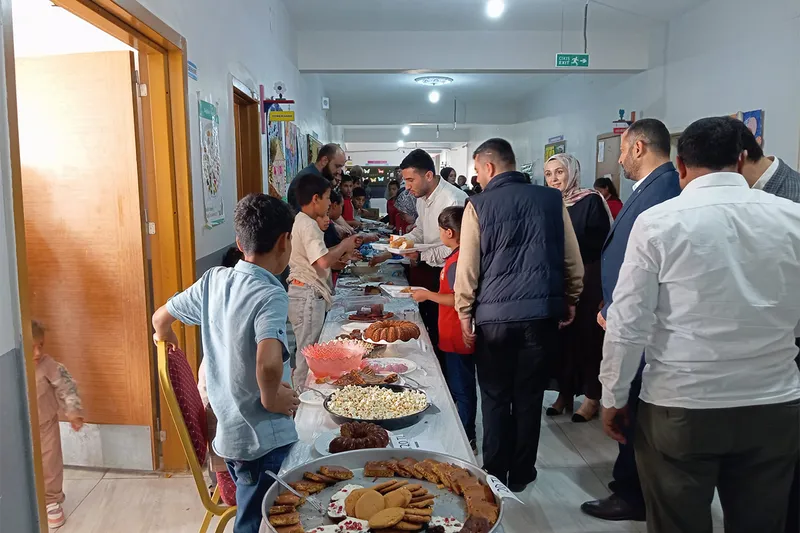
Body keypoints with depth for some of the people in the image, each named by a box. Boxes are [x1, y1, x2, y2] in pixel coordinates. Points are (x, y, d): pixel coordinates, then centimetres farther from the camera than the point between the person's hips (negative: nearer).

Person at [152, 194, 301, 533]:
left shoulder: (213, 280, -1)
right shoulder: (270, 295, -22)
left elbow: (160, 319, 13)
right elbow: (268, 363, -39)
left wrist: (167, 340, 35)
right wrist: (271, 399, -19)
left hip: (228, 432, 7)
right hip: (266, 440, -7)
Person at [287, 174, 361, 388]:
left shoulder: (301, 222, 14)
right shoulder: (308, 225, -18)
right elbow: (323, 261, -29)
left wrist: (342, 250, 8)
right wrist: (343, 247, -12)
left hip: (305, 293, 10)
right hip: (308, 296, -10)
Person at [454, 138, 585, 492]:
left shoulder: (478, 205, -3)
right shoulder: (552, 200, 3)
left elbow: (467, 266, -3)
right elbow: (573, 260, 7)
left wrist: (465, 314, 6)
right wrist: (570, 300, 19)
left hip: (494, 315, -2)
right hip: (542, 312, 2)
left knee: (495, 397, 12)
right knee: (529, 397, 12)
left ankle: (495, 474, 23)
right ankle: (521, 474, 24)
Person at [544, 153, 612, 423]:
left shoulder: (591, 201, -8)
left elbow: (602, 242, -13)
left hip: (587, 281, -5)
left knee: (588, 335, 3)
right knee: (562, 335, 10)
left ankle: (592, 396, 15)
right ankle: (565, 392, 23)